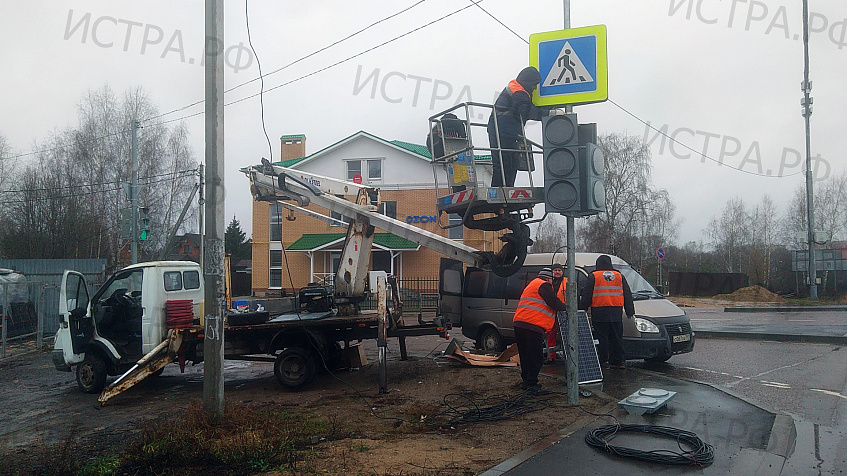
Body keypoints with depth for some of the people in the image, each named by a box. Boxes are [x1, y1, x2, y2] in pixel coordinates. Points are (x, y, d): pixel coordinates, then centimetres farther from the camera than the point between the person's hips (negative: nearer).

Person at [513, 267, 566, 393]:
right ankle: (531, 385, -6)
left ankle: (526, 381, 25)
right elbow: (554, 303, -9)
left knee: (525, 356, 17)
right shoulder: (544, 285, -1)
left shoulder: (531, 285, 30)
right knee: (536, 358, -6)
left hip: (519, 324, 10)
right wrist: (565, 307, 9)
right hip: (533, 326, -10)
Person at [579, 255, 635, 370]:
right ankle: (621, 360, 12)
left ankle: (604, 361, 0)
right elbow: (628, 295, 15)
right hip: (616, 312, 4)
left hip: (599, 312, -3)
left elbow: (586, 295, -2)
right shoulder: (619, 276, 13)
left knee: (601, 337, 1)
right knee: (616, 337, 11)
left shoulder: (593, 276, 2)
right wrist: (630, 312, 19)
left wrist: (581, 309, 4)